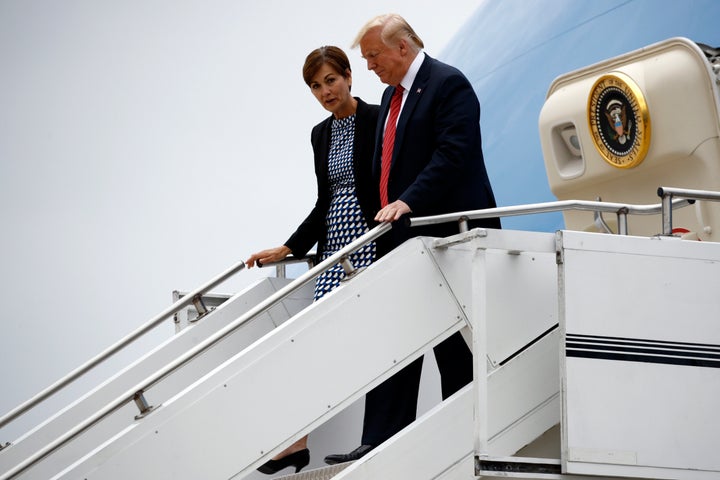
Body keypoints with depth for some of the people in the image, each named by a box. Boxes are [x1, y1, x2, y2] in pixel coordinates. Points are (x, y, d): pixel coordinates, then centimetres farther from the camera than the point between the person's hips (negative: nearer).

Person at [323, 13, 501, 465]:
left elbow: (453, 153, -20)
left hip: (446, 236, -8)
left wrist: (408, 201, -27)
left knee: (453, 346, 0)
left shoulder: (448, 84, -9)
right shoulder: (393, 95, 19)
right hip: (403, 235, 8)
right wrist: (387, 212, 13)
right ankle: (380, 444, 3)